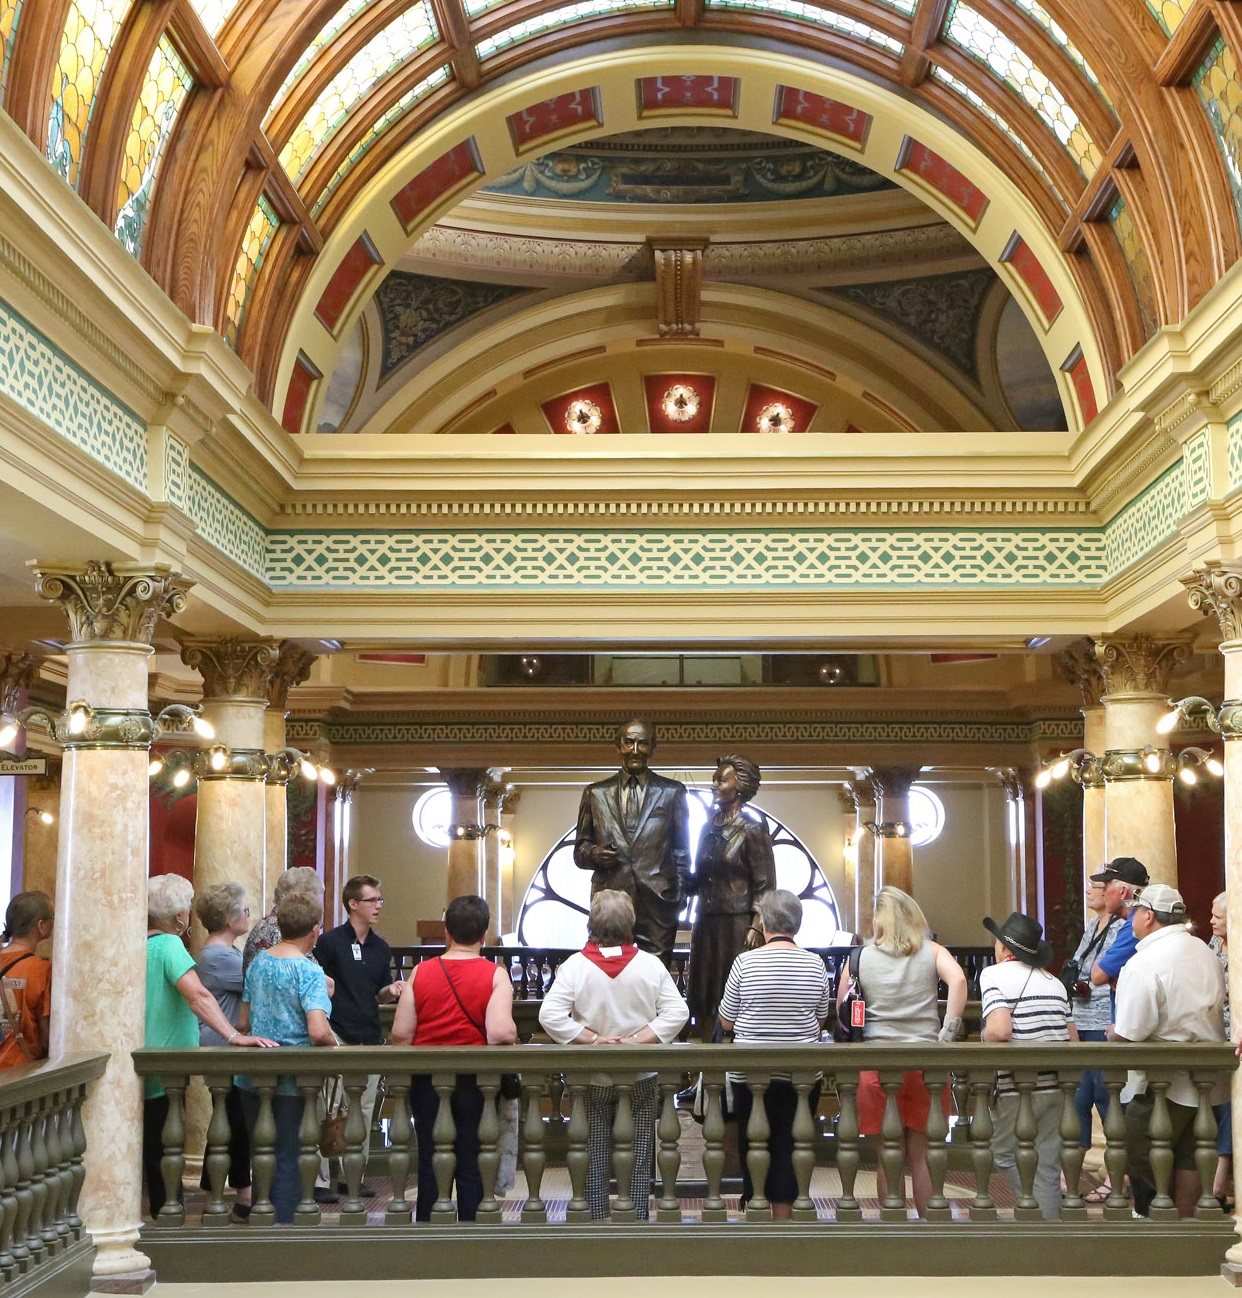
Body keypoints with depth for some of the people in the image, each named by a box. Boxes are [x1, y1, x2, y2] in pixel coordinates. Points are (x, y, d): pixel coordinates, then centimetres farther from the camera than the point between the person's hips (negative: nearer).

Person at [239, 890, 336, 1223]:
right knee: (287, 1161, 3)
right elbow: (318, 1031, -26)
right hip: (290, 1080, -6)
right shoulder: (309, 971, -16)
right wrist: (334, 1044, -6)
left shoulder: (258, 961, 5)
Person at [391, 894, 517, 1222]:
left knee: (429, 1163, 10)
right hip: (476, 1083, -1)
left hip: (427, 1081, 2)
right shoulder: (495, 976, -9)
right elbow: (501, 1034, -20)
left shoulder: (420, 973, -3)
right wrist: (513, 1034, 0)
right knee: (471, 1166, 7)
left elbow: (400, 1034, -5)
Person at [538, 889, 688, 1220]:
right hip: (641, 1080, 1)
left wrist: (595, 1040, -15)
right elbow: (677, 1012, -10)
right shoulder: (651, 964, -6)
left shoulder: (575, 965, -10)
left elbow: (550, 1015, -18)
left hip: (592, 1080, 0)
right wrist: (638, 1039, -13)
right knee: (639, 1161, 8)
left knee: (594, 1162, 10)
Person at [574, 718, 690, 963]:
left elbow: (681, 850, 12)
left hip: (657, 903, -1)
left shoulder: (673, 792, 10)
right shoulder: (595, 793, 12)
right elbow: (580, 850, 14)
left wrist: (678, 896, 3)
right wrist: (594, 853, -8)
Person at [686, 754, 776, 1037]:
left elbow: (765, 886, -8)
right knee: (703, 998, 5)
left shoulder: (753, 831, -5)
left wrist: (756, 929, -15)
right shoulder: (708, 829, 13)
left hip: (737, 925, -6)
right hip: (706, 923, 6)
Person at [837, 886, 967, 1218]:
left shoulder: (860, 958, 5)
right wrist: (947, 1034, -11)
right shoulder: (931, 952, 5)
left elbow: (841, 1013, 6)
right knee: (922, 1156, 9)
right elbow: (957, 979, -14)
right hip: (926, 1063, 1)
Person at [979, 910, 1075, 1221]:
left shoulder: (994, 974, -6)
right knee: (1047, 1167, 10)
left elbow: (999, 1030, -21)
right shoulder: (1054, 982, 14)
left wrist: (982, 1039, -2)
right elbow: (1073, 1038, 12)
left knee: (1005, 1154, 10)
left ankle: (1039, 1205, -2)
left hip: (1017, 1089, -6)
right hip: (1057, 1086, 6)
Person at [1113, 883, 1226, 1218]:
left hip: (1163, 1084, -8)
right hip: (1206, 1080, 8)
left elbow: (1129, 1035, -21)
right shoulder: (1204, 952, 8)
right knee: (1187, 1160, 11)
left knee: (1140, 1162, 3)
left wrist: (1113, 1035, 1)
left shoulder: (1143, 964, -19)